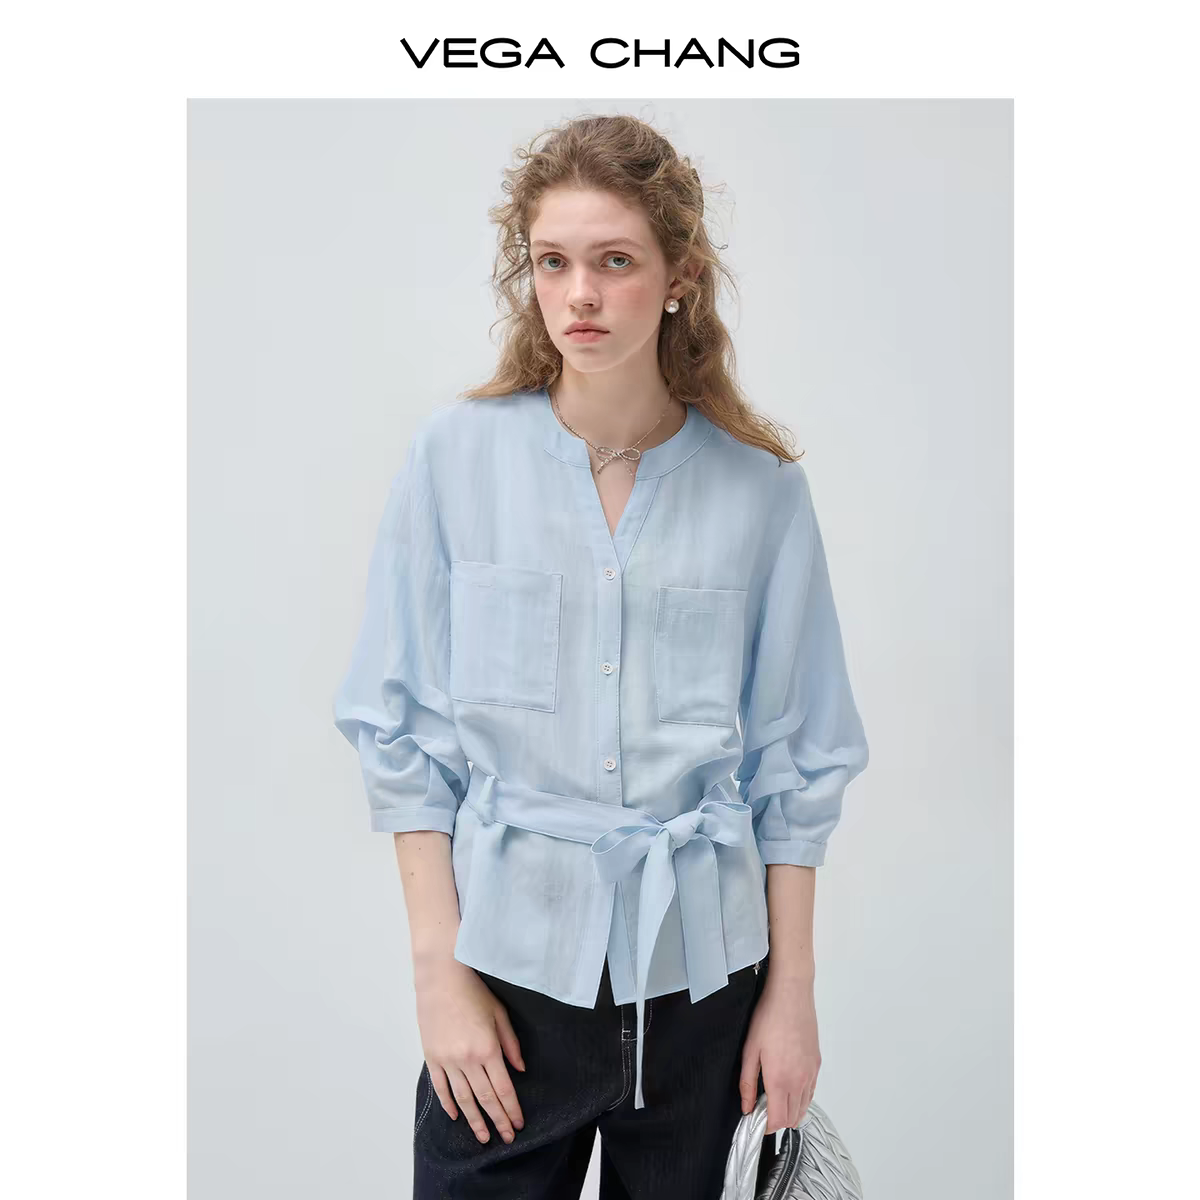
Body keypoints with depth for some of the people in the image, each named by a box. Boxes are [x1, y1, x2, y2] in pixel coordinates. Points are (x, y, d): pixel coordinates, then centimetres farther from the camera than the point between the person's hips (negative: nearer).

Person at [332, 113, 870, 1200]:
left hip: (697, 963, 1)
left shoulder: (760, 485, -3)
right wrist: (440, 971, -5)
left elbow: (795, 762, 2)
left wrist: (792, 990, 2)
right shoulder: (458, 454, -5)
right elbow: (403, 734, -3)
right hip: (514, 946, -1)